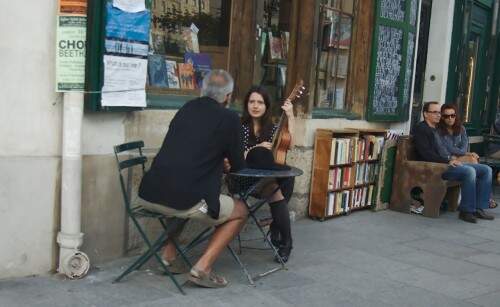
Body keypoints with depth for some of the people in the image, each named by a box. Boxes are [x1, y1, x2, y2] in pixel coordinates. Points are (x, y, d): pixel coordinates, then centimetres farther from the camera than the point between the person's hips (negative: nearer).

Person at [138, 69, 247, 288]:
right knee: (240, 211, 17)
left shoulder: (187, 108, 16)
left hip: (150, 194, 6)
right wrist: (225, 162, 32)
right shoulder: (229, 118, 0)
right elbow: (238, 165, 11)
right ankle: (202, 268, 5)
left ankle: (169, 254, 31)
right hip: (186, 199, -6)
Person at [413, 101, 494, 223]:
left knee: (486, 170, -1)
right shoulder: (421, 128, -3)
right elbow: (426, 153, -14)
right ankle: (466, 211, -24)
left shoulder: (437, 129, 24)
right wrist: (448, 161, -17)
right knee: (469, 171, -32)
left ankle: (478, 208, -6)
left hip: (447, 162, 10)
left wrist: (452, 157, 8)